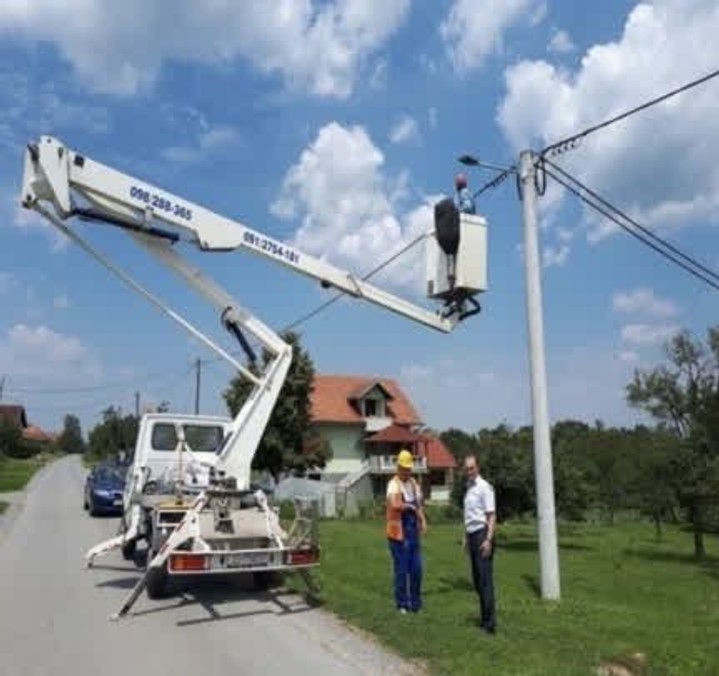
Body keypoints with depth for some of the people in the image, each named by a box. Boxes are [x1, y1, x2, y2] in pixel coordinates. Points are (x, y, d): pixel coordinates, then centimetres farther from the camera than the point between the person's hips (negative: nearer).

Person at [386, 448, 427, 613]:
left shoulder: (414, 483, 12)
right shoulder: (393, 484, -12)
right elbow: (394, 504, -30)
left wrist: (423, 521, 3)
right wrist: (410, 506, -16)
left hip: (413, 532, 7)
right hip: (399, 533, -7)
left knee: (416, 569, 10)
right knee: (401, 570, 3)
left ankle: (416, 603, 23)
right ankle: (402, 604, 16)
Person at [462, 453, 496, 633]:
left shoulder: (484, 487, -12)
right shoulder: (468, 487, 13)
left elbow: (492, 516, -16)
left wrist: (488, 540, -23)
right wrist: (466, 537, 20)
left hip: (482, 534, -8)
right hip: (472, 535, 8)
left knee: (485, 579, -7)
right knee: (477, 579, 14)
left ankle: (490, 621, -2)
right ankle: (484, 617, 24)